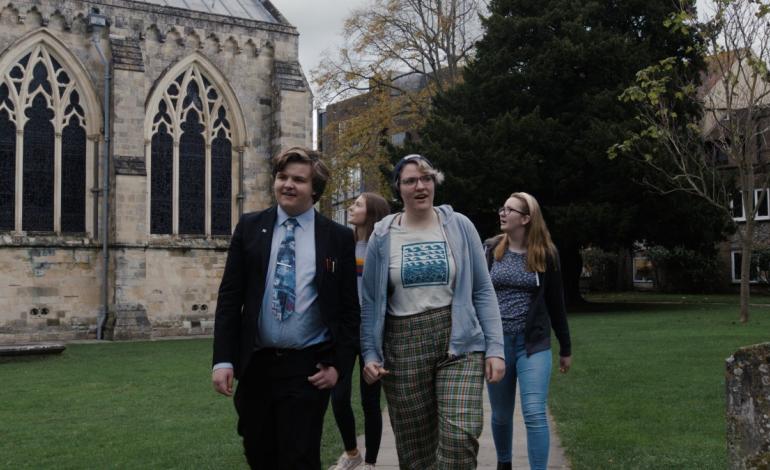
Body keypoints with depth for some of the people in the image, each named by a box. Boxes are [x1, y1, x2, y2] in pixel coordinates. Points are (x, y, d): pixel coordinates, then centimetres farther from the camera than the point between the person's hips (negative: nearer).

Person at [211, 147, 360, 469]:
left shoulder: (338, 237, 0)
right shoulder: (249, 227, 4)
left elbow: (349, 308, 2)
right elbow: (229, 297, 2)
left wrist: (338, 364, -5)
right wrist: (223, 359, -5)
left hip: (308, 368, -2)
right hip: (255, 365, 3)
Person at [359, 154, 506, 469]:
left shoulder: (459, 226, 2)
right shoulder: (382, 236, 3)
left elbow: (483, 291, 3)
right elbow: (370, 301, 7)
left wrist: (495, 347, -4)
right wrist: (369, 353, -1)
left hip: (460, 344, -1)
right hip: (403, 349, 1)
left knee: (460, 437, -16)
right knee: (414, 444, 8)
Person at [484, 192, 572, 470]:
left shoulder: (545, 254, -2)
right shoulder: (491, 249, 2)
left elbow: (555, 303, 5)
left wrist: (566, 348, 9)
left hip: (533, 344, -2)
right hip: (496, 342, 2)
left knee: (535, 414, -10)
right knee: (501, 415, 12)